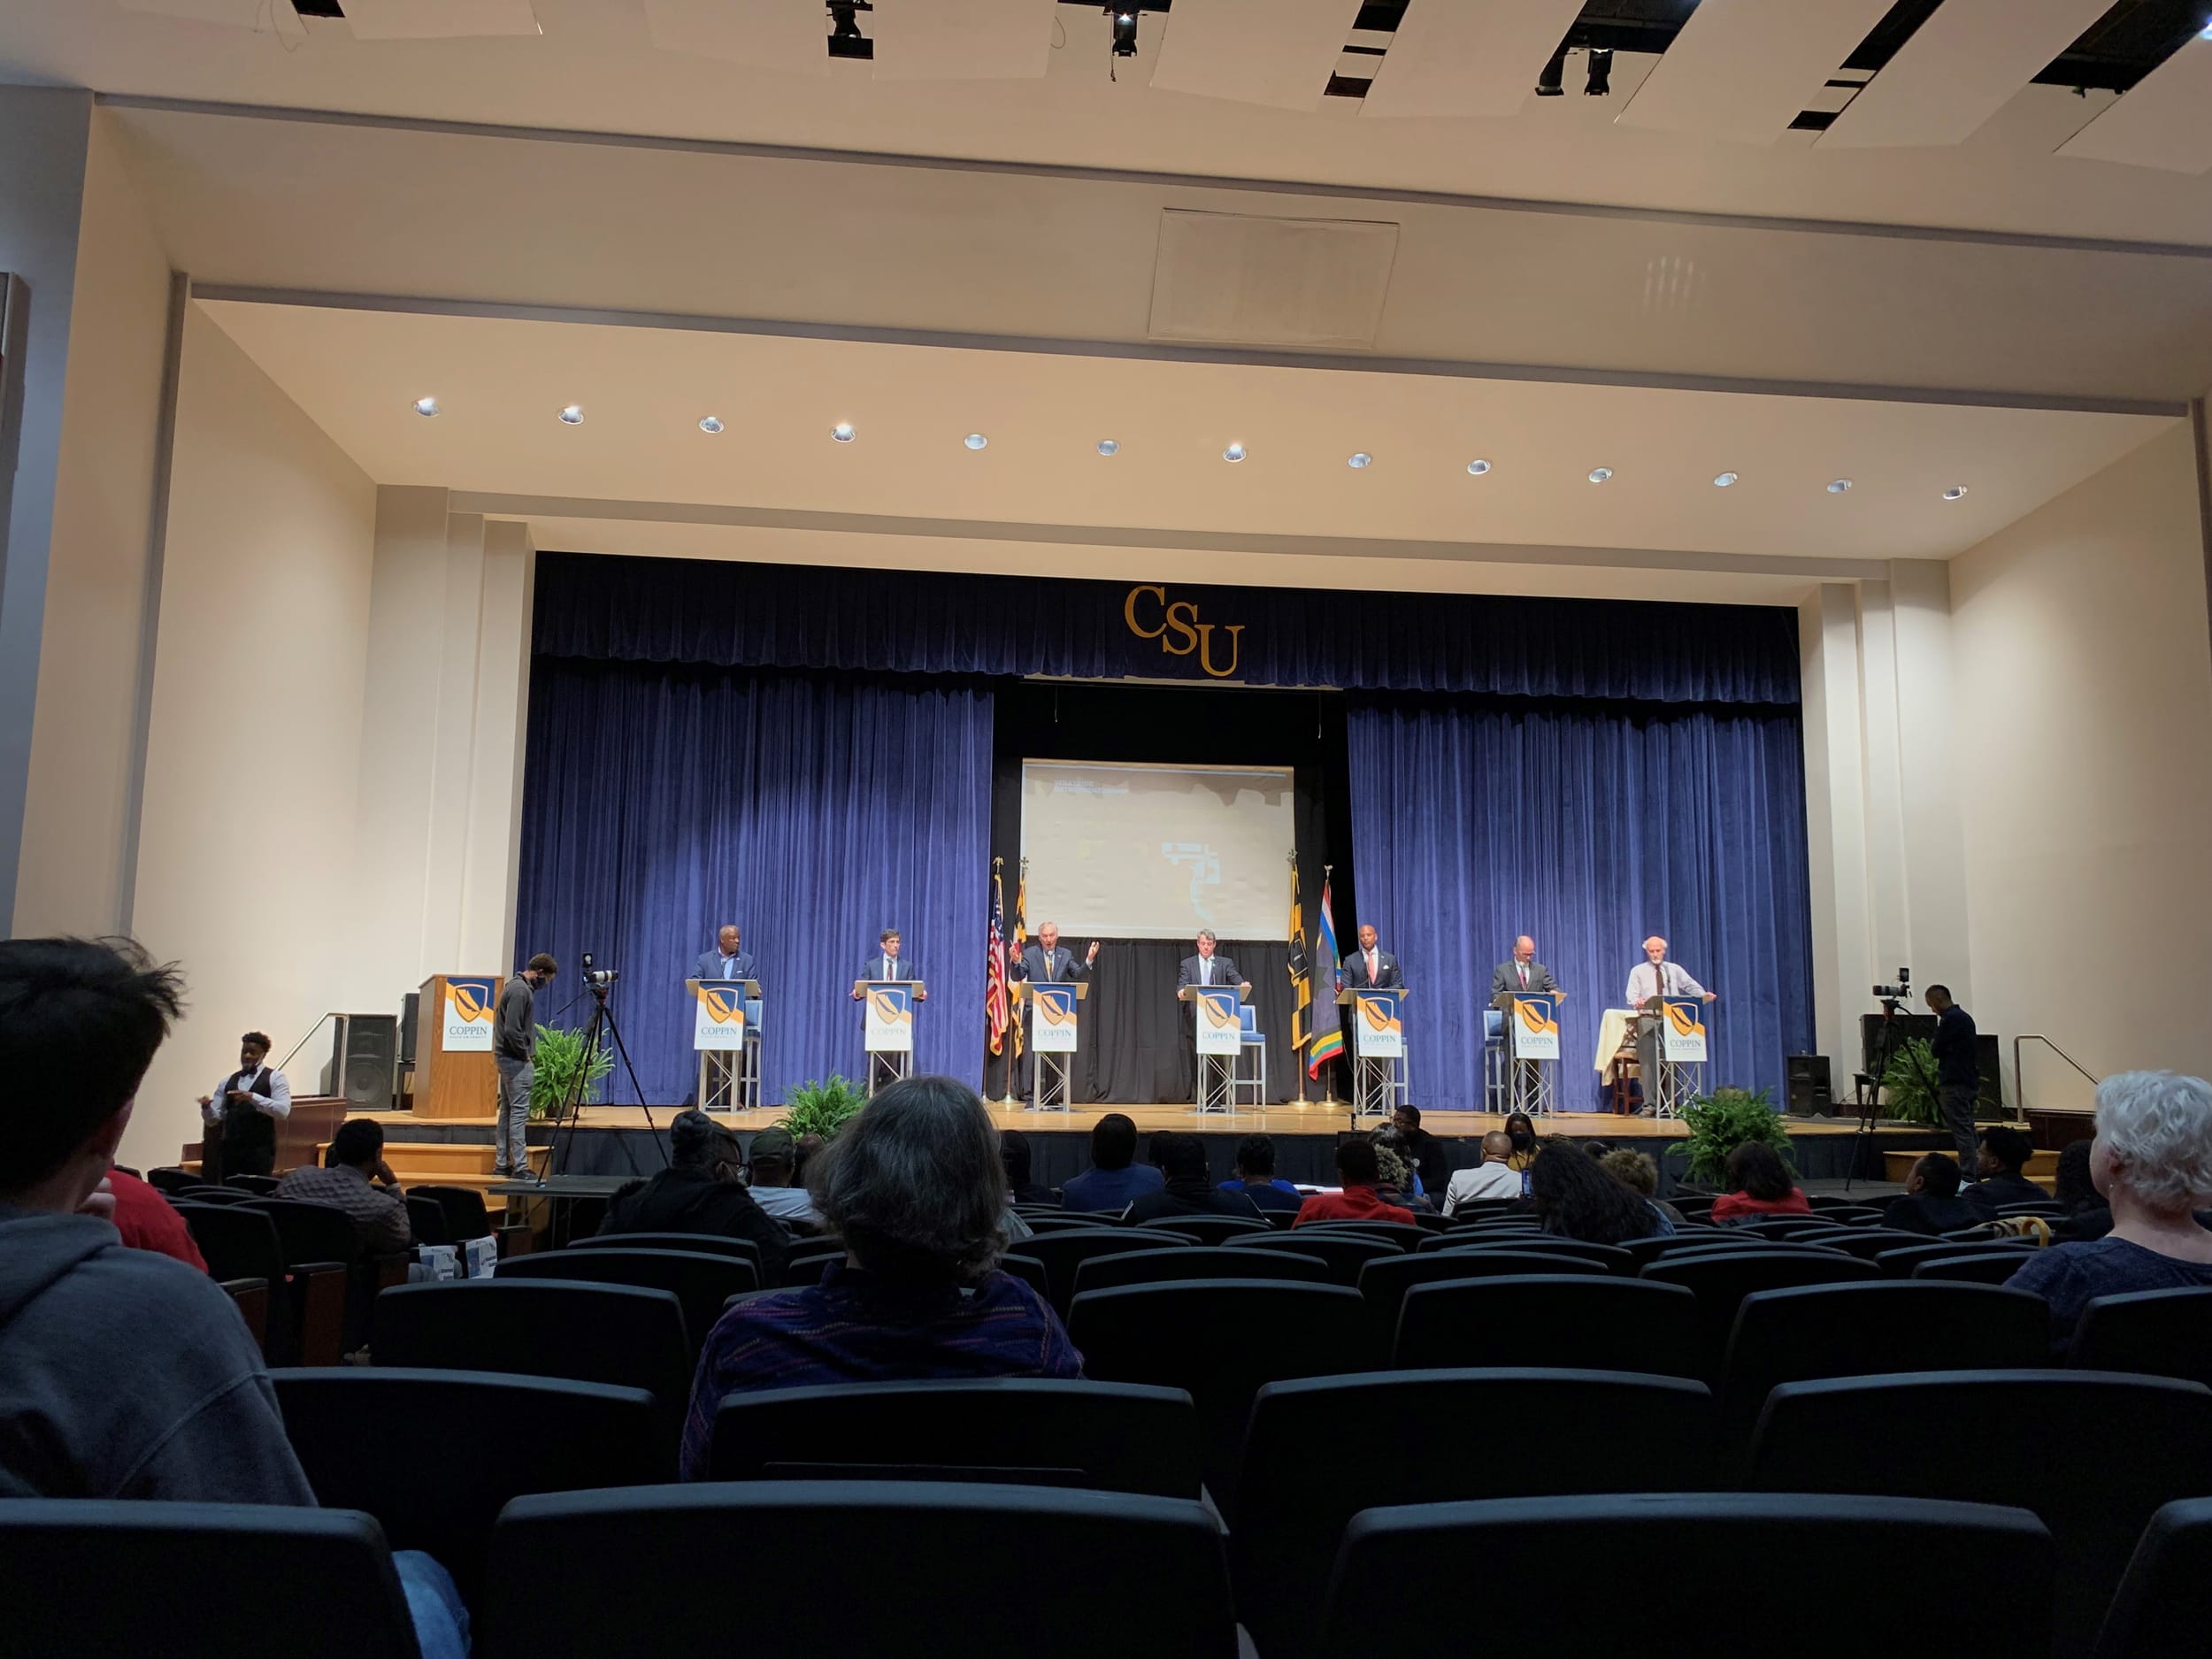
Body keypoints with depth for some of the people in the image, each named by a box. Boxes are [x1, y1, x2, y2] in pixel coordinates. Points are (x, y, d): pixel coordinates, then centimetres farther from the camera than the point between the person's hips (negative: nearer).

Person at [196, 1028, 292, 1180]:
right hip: (231, 1149, 4)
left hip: (260, 1150, -4)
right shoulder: (227, 1082, 15)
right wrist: (207, 1107, -10)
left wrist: (252, 1097, -21)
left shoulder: (275, 1078, 1)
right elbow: (213, 1120, 12)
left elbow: (283, 1110, -13)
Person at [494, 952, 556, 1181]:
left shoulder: (517, 986, 14)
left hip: (508, 1058, 10)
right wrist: (525, 1054, -11)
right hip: (516, 1059, -10)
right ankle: (520, 1168, -10)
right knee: (519, 1112, -10)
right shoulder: (521, 991, -17)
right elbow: (512, 1030, -23)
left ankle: (501, 1164, 17)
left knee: (507, 1111, 12)